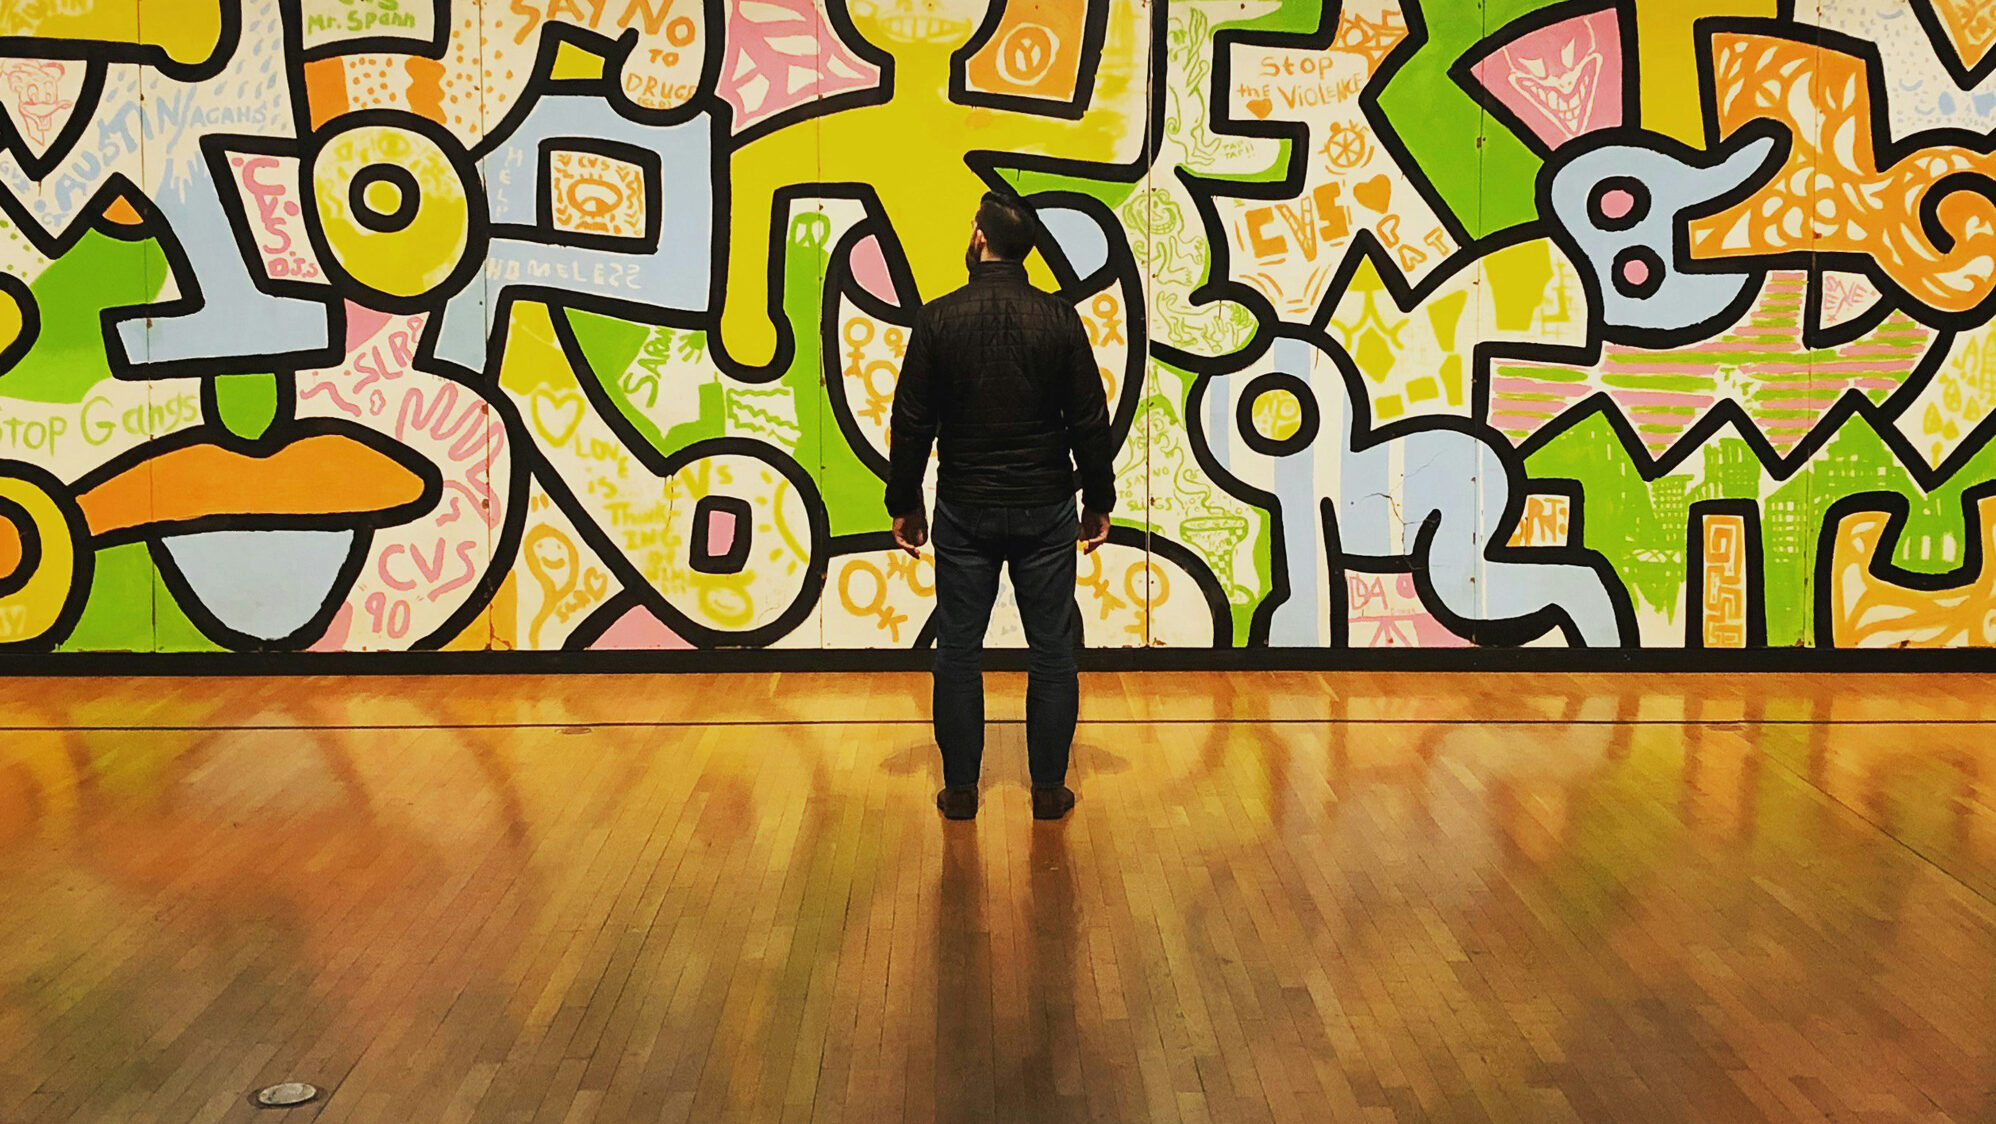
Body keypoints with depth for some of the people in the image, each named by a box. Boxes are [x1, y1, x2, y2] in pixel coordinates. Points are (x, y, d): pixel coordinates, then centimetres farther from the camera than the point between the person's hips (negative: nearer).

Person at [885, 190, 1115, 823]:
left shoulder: (938, 319, -6)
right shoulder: (1060, 320, -4)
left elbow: (912, 422, -3)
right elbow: (1090, 421, -1)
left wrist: (904, 504, 7)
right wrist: (1098, 502, 10)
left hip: (964, 510, 0)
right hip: (1046, 510, 1)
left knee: (958, 650, 9)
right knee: (1053, 650, 9)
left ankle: (960, 788, 14)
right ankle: (1049, 789, 13)